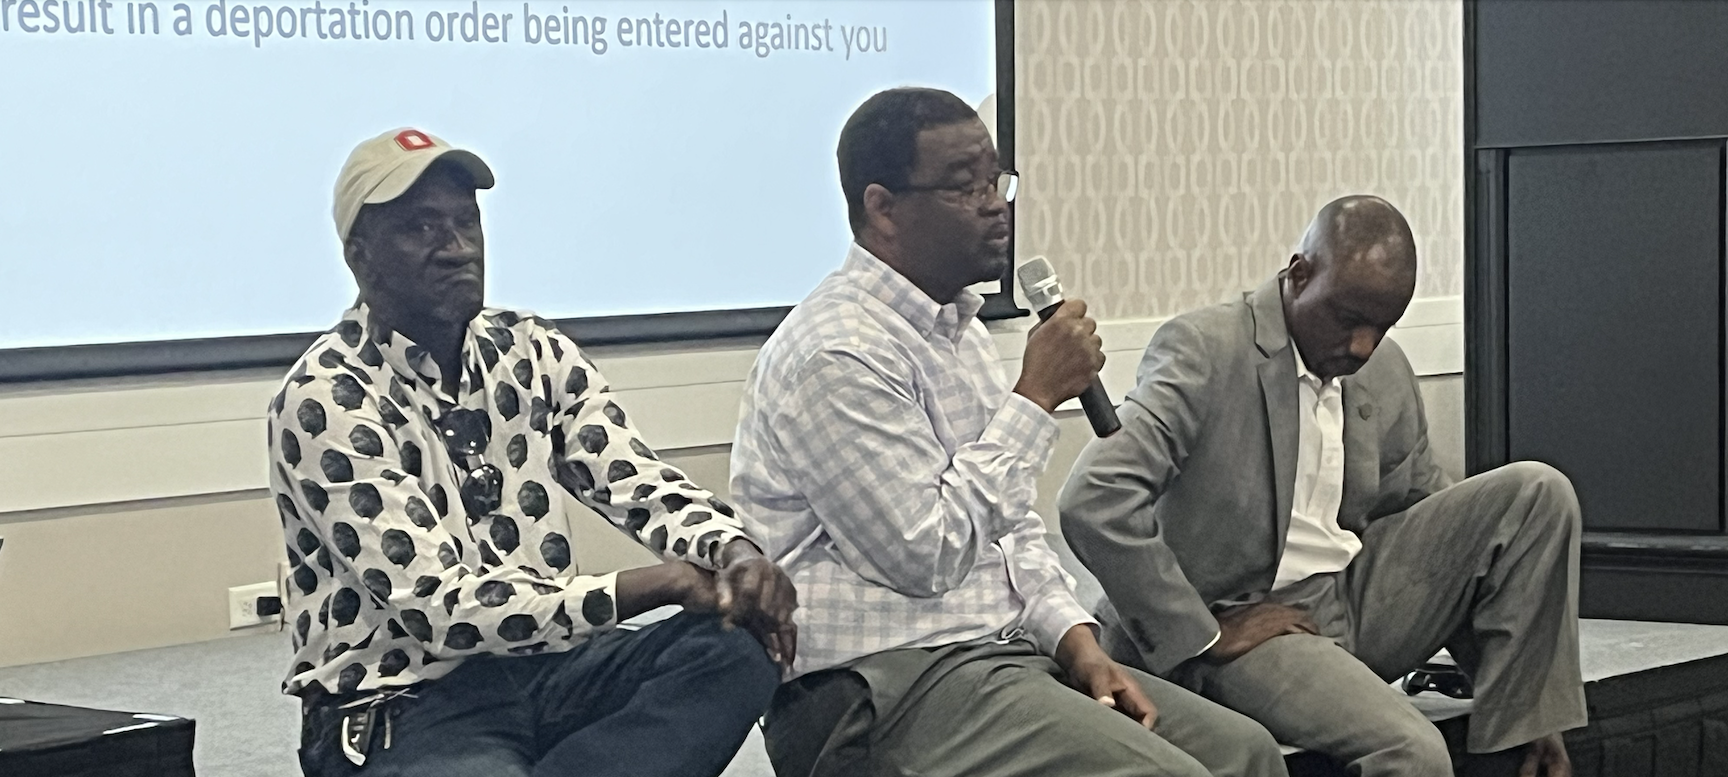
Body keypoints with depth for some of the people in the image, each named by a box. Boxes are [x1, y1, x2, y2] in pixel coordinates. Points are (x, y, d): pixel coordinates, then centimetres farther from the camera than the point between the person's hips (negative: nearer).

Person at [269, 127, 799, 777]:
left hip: (541, 667, 8)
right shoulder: (327, 399, -13)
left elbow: (638, 482, 0)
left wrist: (734, 553, -24)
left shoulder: (534, 354, 8)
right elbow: (431, 603, -20)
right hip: (394, 711, -8)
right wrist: (654, 586, -25)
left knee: (738, 650, -18)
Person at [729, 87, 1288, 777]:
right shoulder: (837, 356, -15)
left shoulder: (960, 328, 16)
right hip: (887, 688, -9)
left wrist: (1075, 638, 3)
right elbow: (927, 554, -18)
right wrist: (1036, 397, -13)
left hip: (1007, 653, 9)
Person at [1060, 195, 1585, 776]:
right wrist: (1201, 637, -18)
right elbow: (1093, 502, -23)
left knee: (1537, 492, -5)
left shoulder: (1387, 374, 9)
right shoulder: (1202, 350, -13)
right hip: (1247, 622, -7)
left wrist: (1523, 704, 11)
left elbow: (1431, 525, 17)